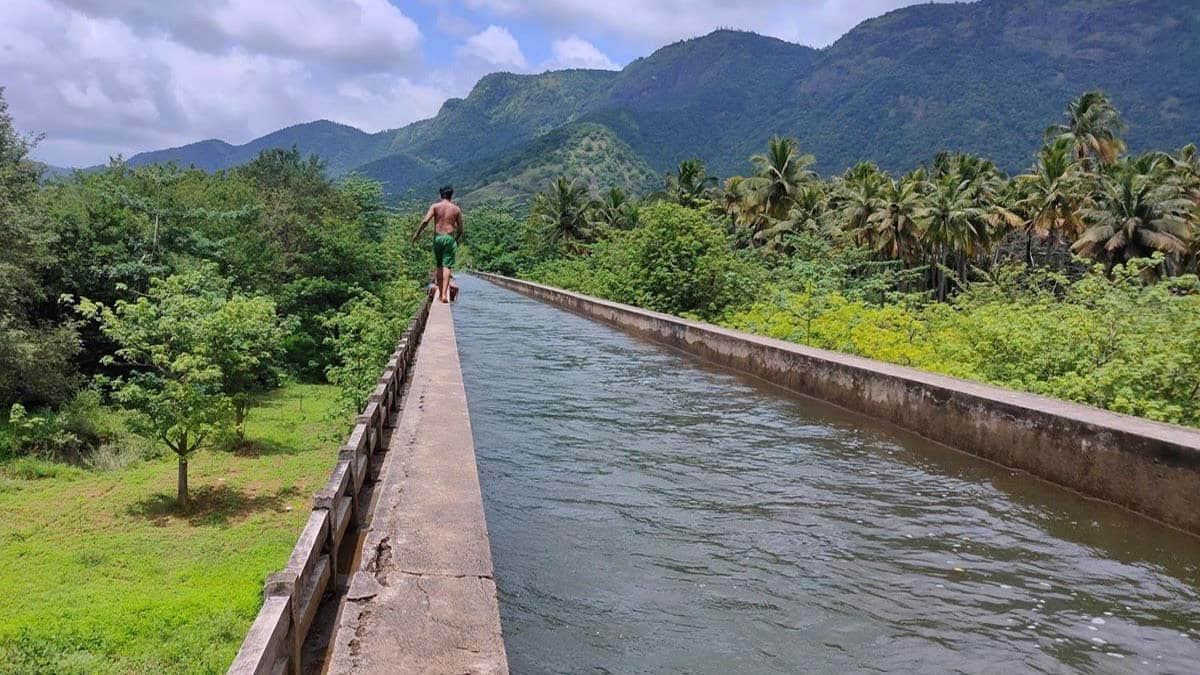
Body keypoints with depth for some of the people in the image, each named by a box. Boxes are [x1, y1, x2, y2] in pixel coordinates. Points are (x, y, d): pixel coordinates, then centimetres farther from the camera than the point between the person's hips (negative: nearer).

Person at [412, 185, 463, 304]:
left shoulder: (435, 206, 2)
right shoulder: (456, 209, 4)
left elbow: (425, 220, -10)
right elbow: (460, 228, 6)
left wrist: (417, 233, 0)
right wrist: (457, 239, 23)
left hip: (437, 237, 1)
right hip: (450, 238, -1)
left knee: (439, 266, 14)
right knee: (447, 266, -4)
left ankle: (440, 293, 20)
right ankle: (445, 294, -16)